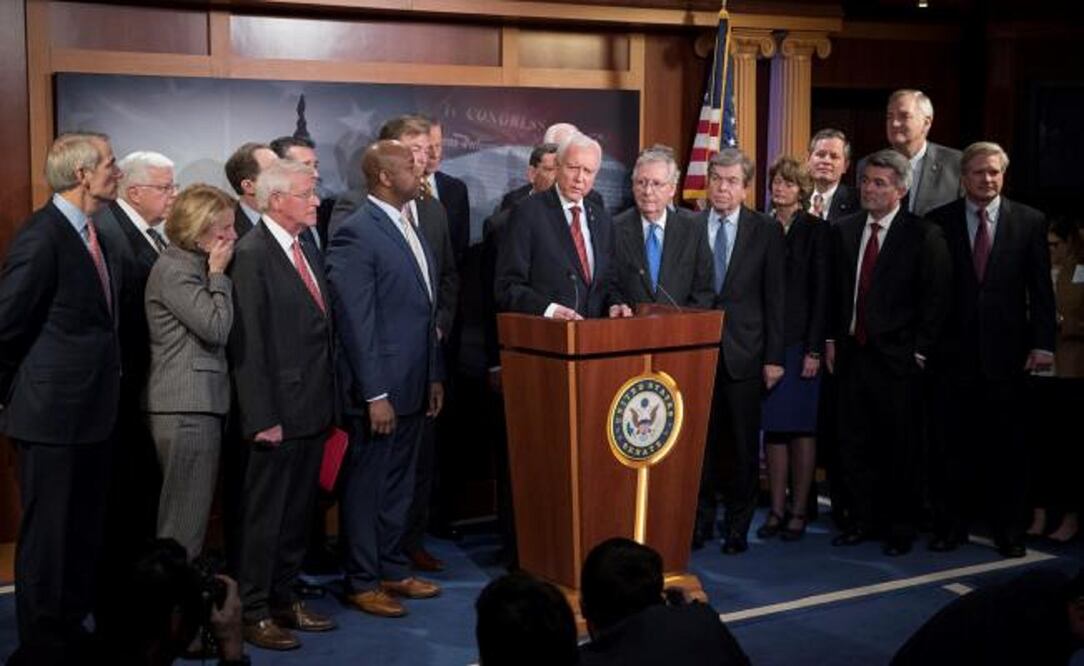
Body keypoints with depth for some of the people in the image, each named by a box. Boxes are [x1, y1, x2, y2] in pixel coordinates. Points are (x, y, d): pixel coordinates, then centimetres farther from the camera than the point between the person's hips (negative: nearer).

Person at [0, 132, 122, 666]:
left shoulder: (94, 236, 10)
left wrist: (107, 387, 11)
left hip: (91, 411, 8)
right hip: (52, 416, -8)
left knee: (85, 532, 16)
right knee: (48, 535, 3)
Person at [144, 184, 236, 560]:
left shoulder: (194, 266, 17)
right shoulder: (173, 270, -12)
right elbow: (216, 328, -17)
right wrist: (219, 274, -9)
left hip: (200, 403, 10)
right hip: (186, 406, -10)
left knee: (193, 512, 14)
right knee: (185, 518, -5)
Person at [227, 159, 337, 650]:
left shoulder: (306, 249, 13)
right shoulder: (251, 255, -14)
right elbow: (248, 345, -17)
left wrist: (328, 404, 13)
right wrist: (262, 419, -19)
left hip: (312, 408, 8)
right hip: (279, 413, -8)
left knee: (297, 512, 16)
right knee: (264, 514, 3)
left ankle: (284, 598, 29)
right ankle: (252, 612, 14)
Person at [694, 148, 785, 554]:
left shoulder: (767, 231, 2)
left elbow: (775, 299, 1)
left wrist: (774, 357, -3)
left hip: (744, 352, -1)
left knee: (742, 446, 5)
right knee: (700, 442, 7)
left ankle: (737, 527, 17)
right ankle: (701, 521, 20)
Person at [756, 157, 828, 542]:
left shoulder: (815, 230, 0)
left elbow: (821, 292, -4)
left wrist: (814, 349, -10)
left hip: (800, 341, -3)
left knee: (801, 428, 0)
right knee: (772, 428, 6)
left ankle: (799, 512, 7)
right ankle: (776, 510, 12)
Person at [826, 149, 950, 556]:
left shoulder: (924, 236, -6)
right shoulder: (843, 231, 9)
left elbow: (936, 299, -6)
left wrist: (920, 352, -9)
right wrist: (832, 339, 10)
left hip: (897, 358, -5)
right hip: (852, 352, 5)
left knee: (900, 447, 5)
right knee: (853, 444, 10)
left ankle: (899, 527, 17)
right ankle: (865, 520, 24)